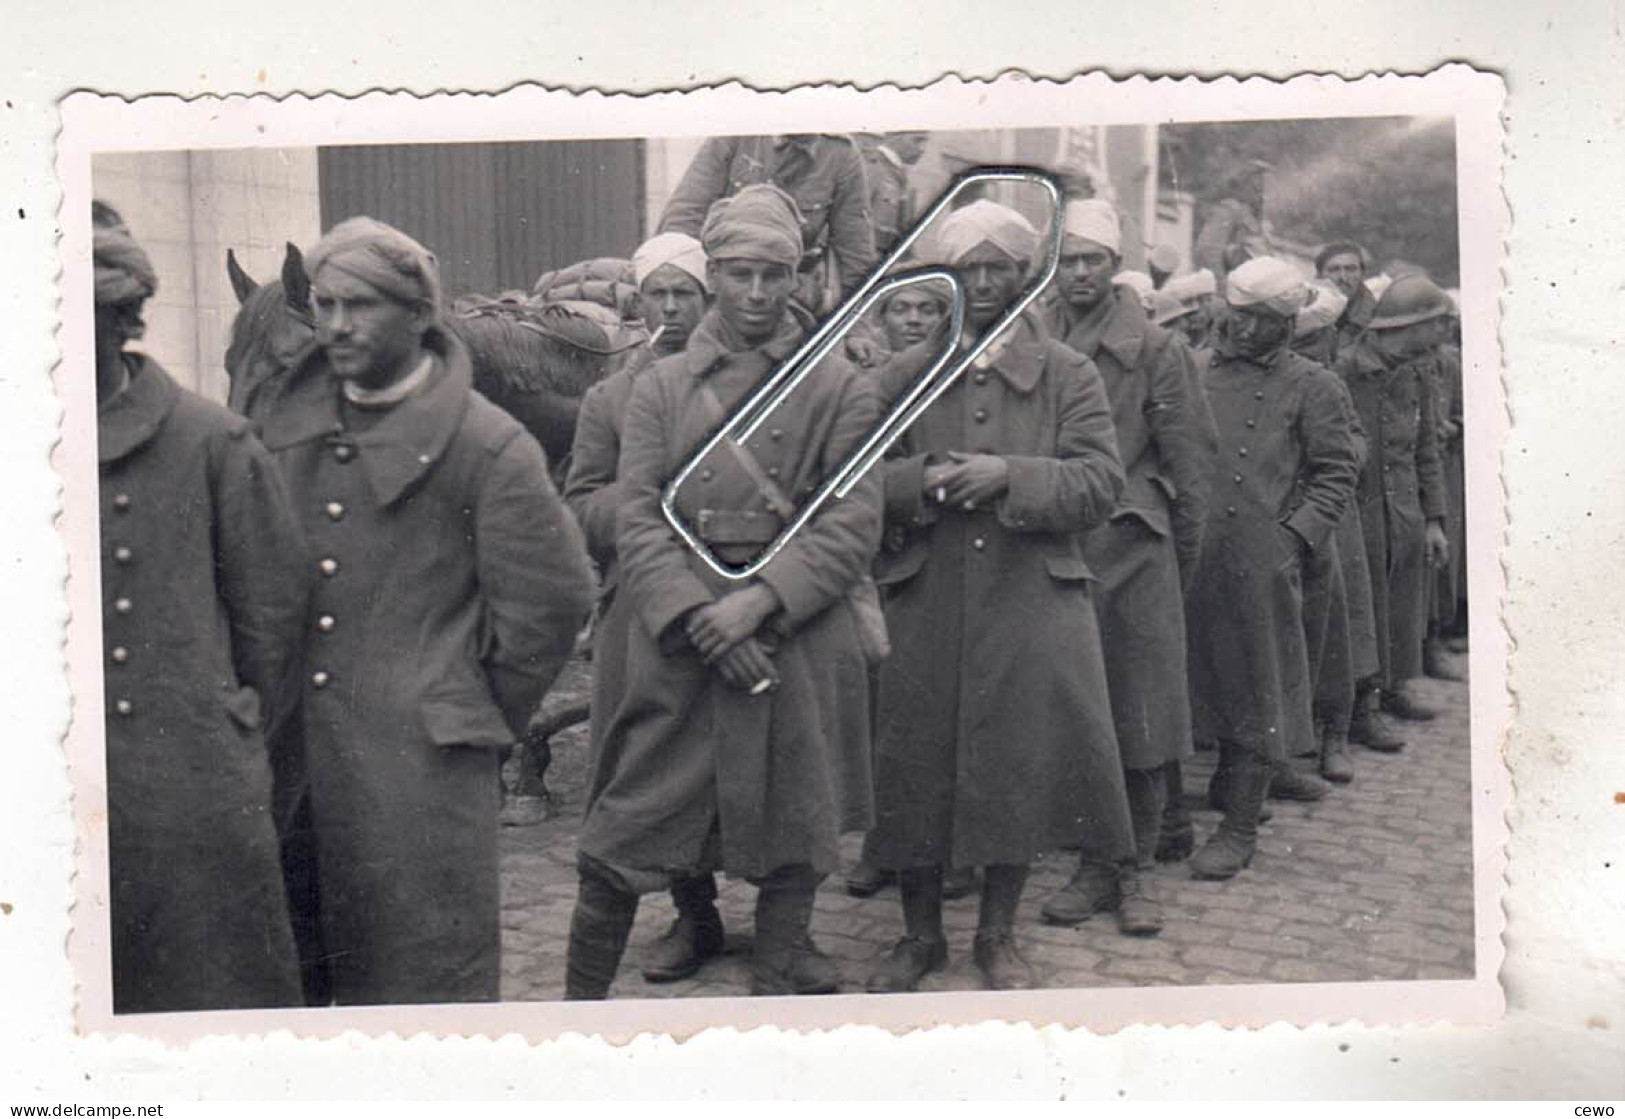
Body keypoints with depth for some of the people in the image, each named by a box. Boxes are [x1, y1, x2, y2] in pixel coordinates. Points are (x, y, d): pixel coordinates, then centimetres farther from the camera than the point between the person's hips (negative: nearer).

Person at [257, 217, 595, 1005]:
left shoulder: (488, 446, -8)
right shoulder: (286, 423, 9)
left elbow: (553, 600, -5)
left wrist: (485, 713, 0)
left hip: (420, 758, -5)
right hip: (290, 745, 5)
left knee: (430, 971, 3)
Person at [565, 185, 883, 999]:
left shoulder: (840, 389, 6)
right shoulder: (662, 386, 9)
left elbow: (854, 525, -3)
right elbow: (637, 521, 1)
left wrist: (758, 600, -15)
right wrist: (696, 619, -13)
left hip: (800, 643, 0)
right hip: (676, 646, 0)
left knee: (793, 839, 7)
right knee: (622, 839, 2)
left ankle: (779, 980, 23)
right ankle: (580, 1000, 17)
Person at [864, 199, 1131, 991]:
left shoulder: (1067, 375, 6)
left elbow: (1101, 482, -3)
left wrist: (1009, 477, -17)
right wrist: (922, 480, -14)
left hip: (1030, 602, -1)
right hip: (924, 605, 1)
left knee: (1020, 760, 3)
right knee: (914, 762, 4)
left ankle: (998, 933, 23)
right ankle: (920, 933, 23)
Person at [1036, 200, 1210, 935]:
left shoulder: (1154, 349, 2)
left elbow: (1186, 464, 4)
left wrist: (1182, 563, 4)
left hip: (1134, 550, -2)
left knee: (1141, 720, 2)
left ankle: (1135, 873, 13)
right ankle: (1094, 868, 18)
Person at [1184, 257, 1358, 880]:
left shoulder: (1308, 386, 5)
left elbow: (1336, 472, 5)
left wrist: (1298, 533, -8)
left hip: (1262, 563, -2)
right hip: (1187, 557, 2)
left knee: (1252, 693, 4)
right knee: (1190, 683, 8)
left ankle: (1239, 828, 14)